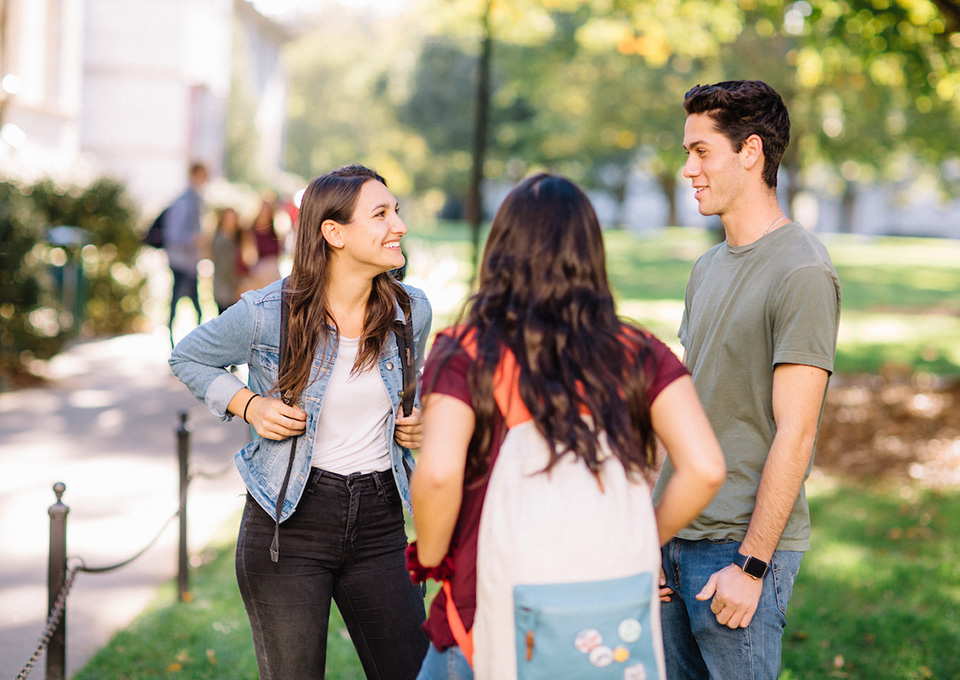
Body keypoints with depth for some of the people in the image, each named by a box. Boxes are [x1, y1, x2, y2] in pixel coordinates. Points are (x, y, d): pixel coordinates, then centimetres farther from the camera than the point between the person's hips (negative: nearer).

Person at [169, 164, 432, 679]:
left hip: (379, 521, 4)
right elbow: (188, 359, 6)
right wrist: (248, 405, -10)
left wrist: (415, 424, 0)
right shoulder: (267, 313, -12)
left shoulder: (411, 311, 0)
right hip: (288, 522, -3)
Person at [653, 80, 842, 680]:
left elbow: (794, 433, -17)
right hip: (677, 535, 8)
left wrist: (751, 564, -18)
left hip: (743, 542, -8)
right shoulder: (708, 268, 14)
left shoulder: (802, 273, -13)